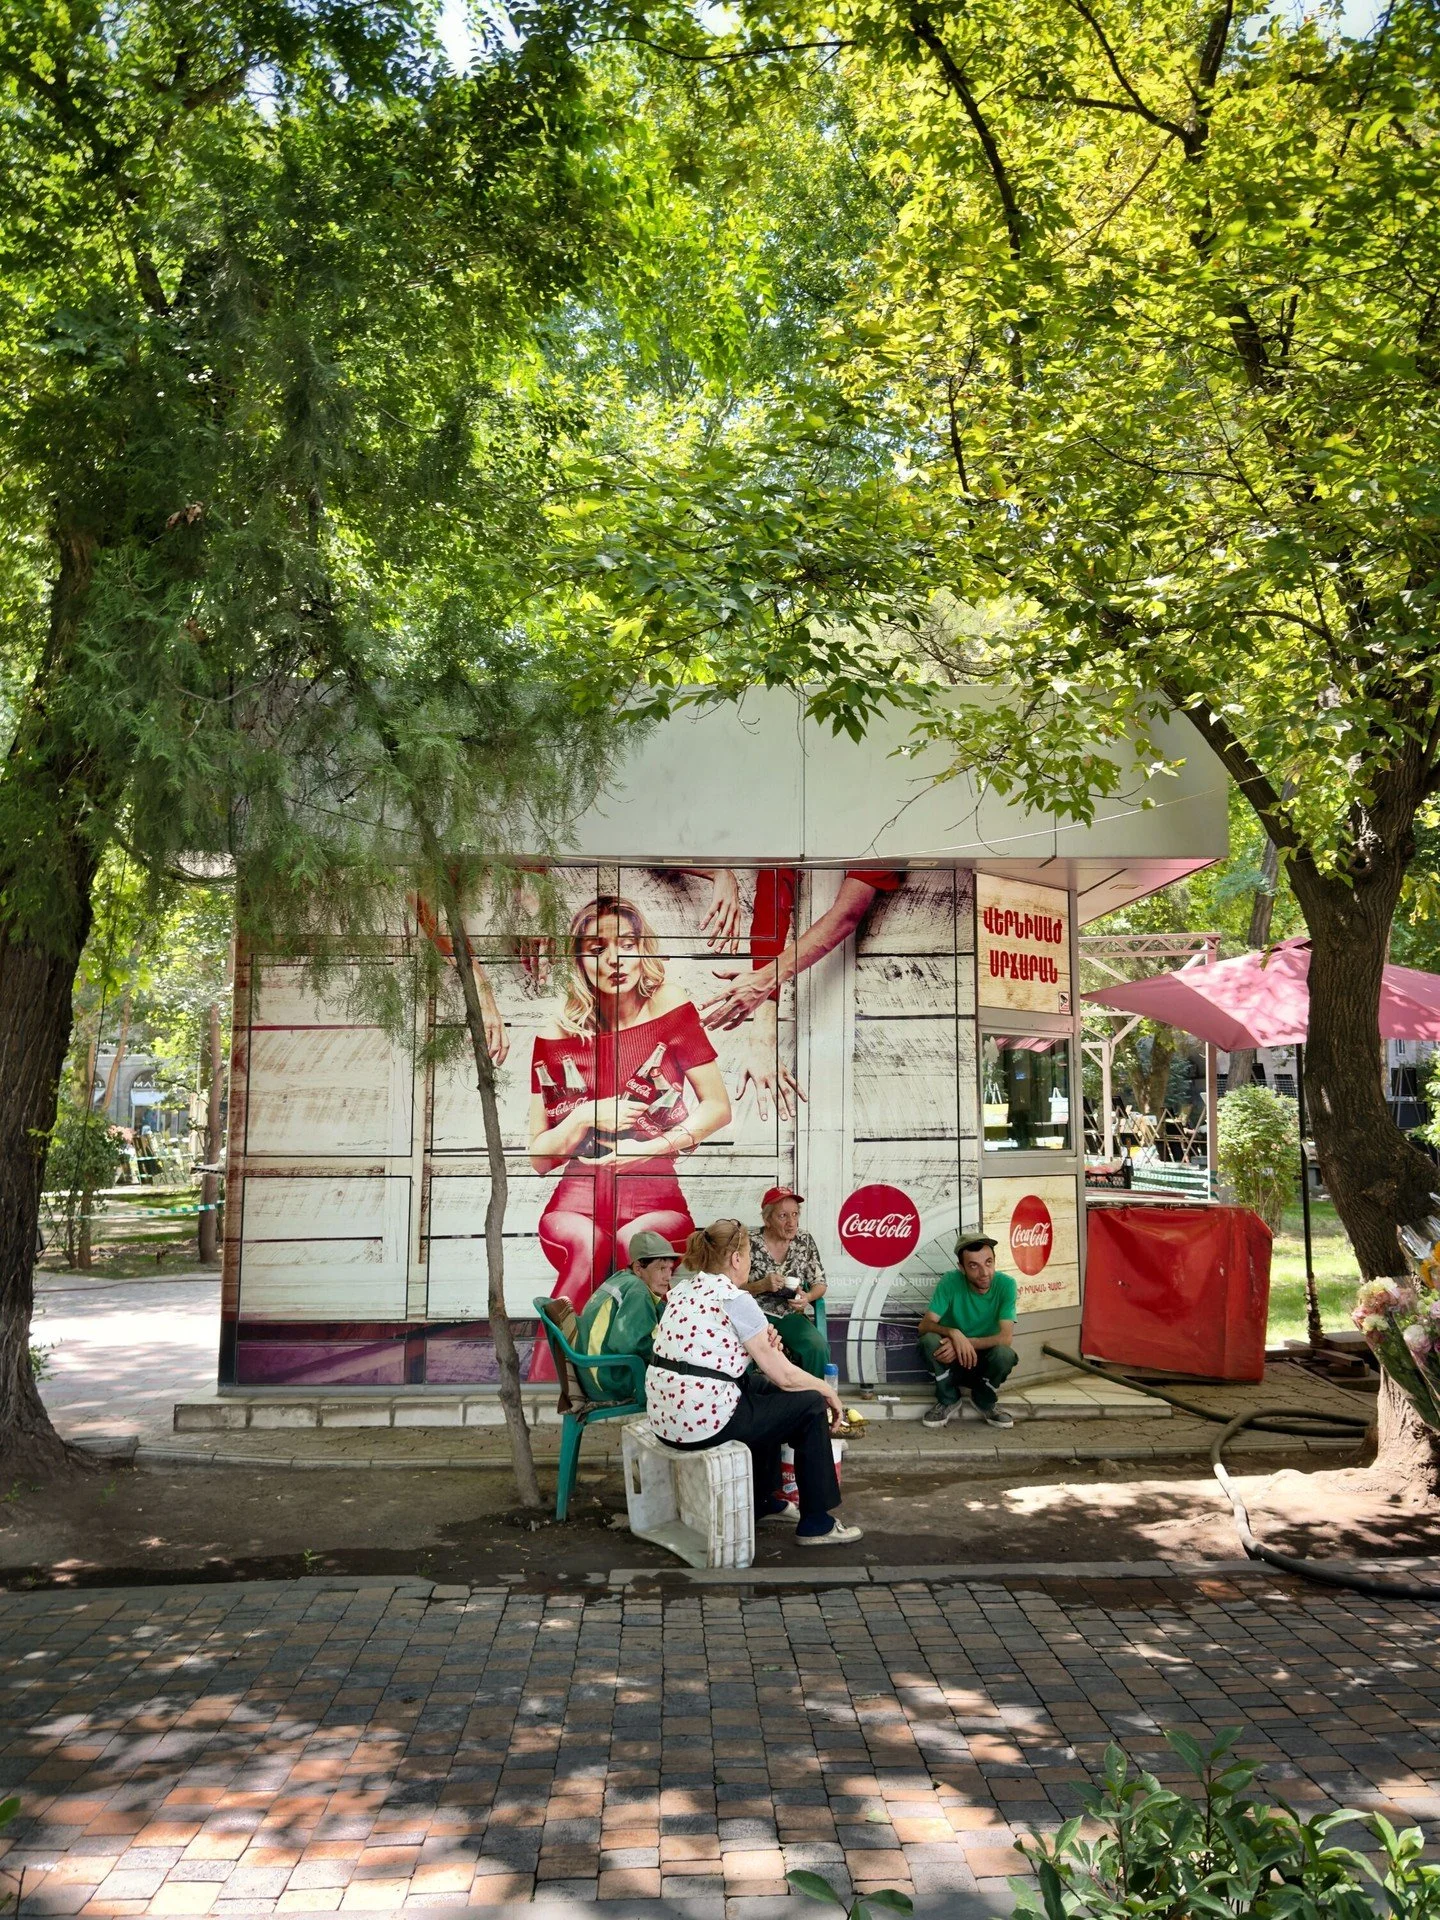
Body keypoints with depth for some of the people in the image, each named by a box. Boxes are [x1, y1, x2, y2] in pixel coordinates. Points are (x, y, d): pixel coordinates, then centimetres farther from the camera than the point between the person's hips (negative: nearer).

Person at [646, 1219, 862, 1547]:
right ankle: (816, 1524, 16)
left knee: (765, 1387, 31)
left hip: (664, 1414, 9)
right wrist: (829, 1391, 9)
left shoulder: (683, 1288, 12)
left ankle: (763, 1501, 41)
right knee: (810, 1405, 8)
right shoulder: (735, 1299, -12)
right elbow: (785, 1376, -8)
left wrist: (763, 1345, 8)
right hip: (704, 1420, -9)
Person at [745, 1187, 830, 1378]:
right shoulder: (750, 1242, -6)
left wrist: (807, 1297, -13)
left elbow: (820, 1283, 10)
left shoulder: (805, 1242, 4)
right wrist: (762, 1285, -21)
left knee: (819, 1348, -28)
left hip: (792, 1315, 3)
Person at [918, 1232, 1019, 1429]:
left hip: (985, 1362, 0)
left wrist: (966, 1342, -33)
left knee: (1005, 1353, -32)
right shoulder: (951, 1282, -17)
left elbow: (1006, 1338, -22)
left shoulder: (1005, 1285, -17)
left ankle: (986, 1402, 0)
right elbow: (925, 1325, -19)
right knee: (929, 1340, -30)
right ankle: (949, 1400, -5)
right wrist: (954, 1334, -39)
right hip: (951, 1361, 0)